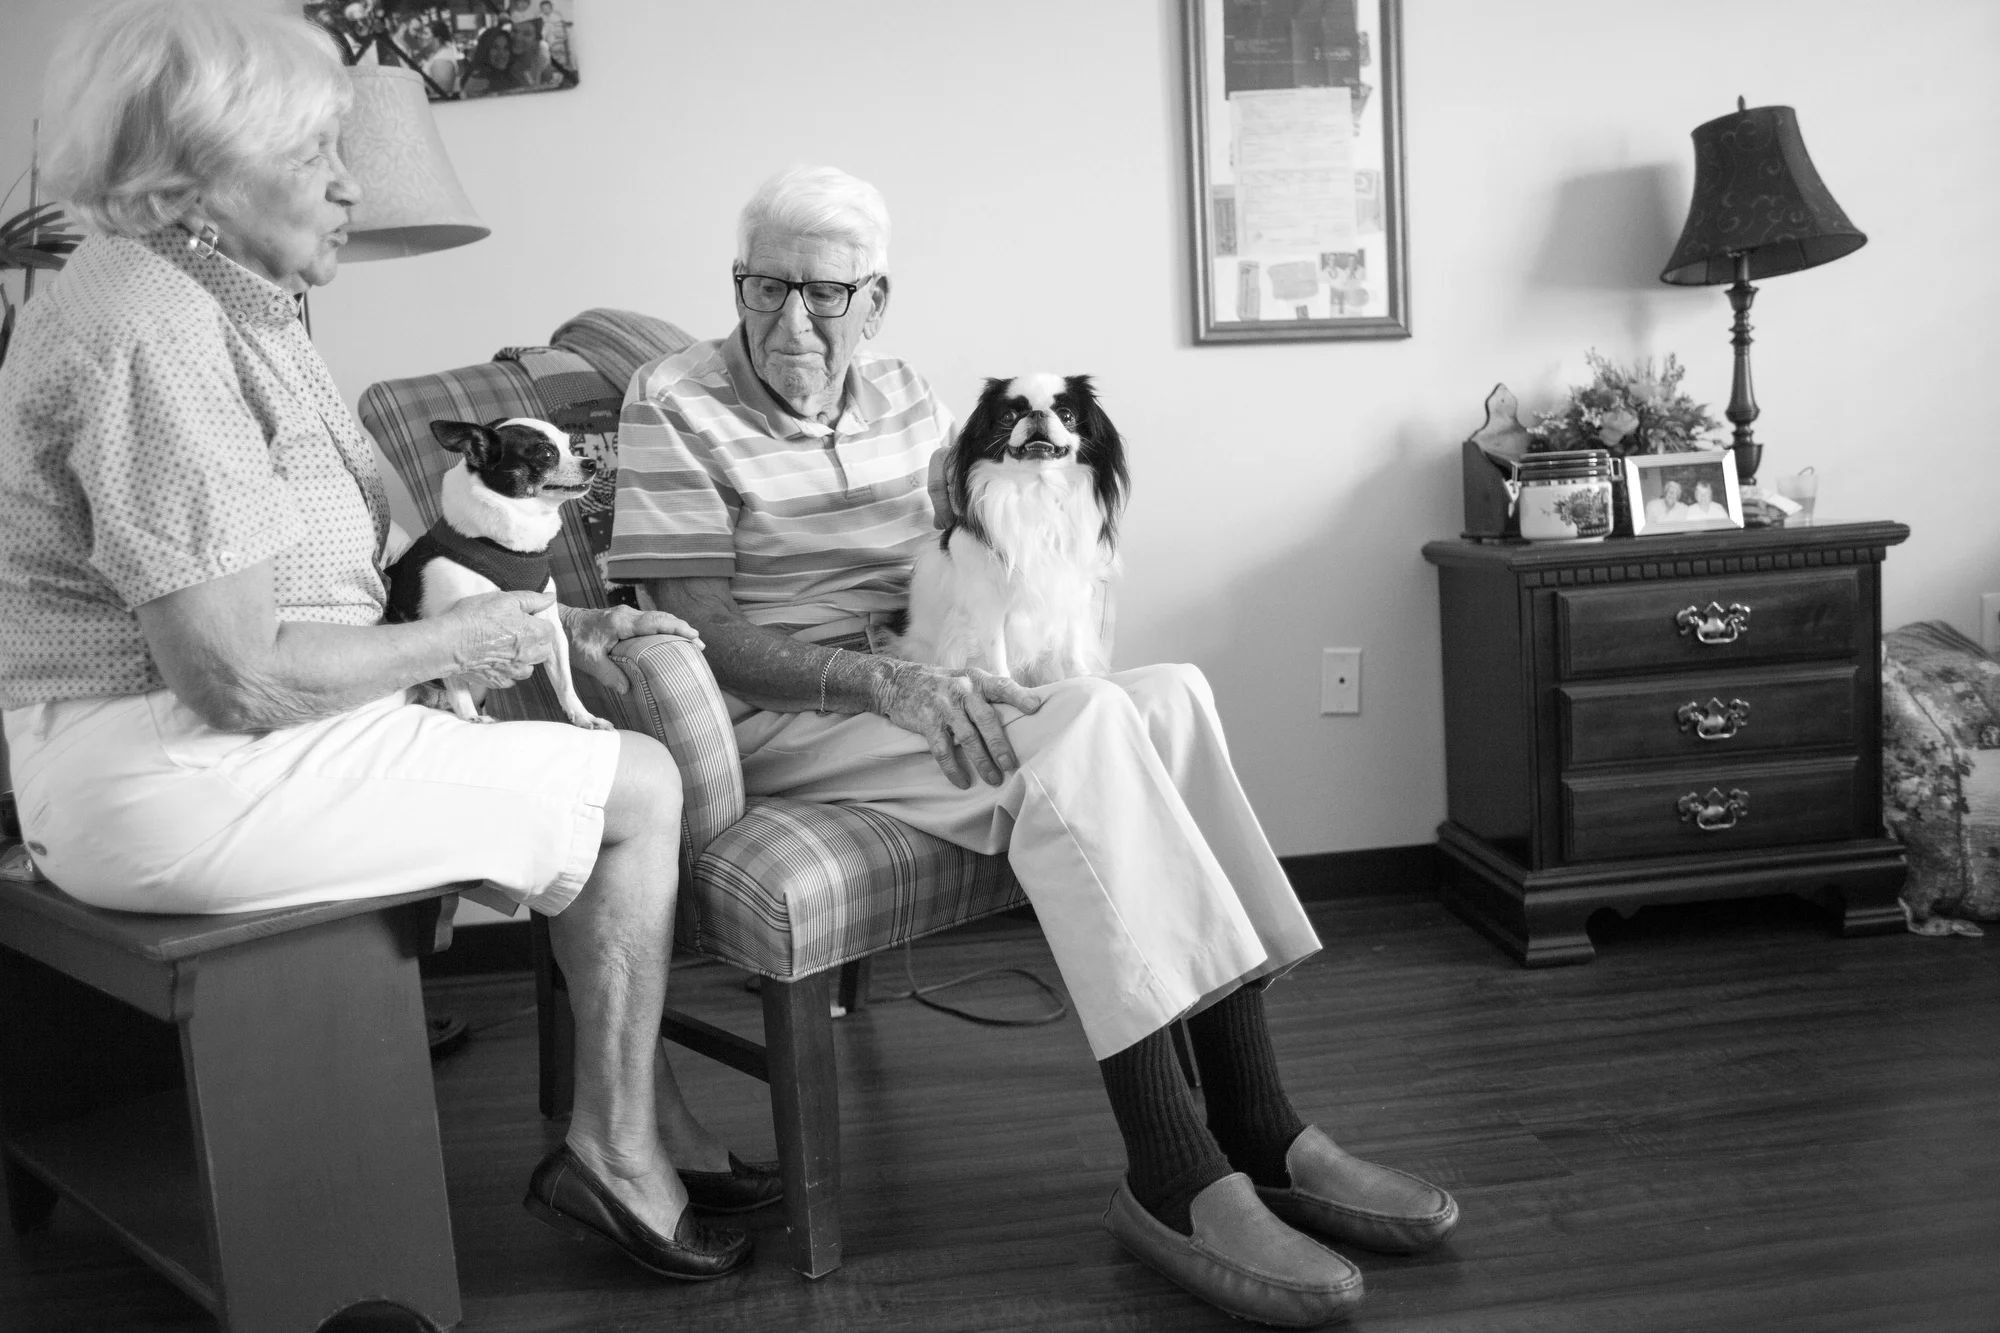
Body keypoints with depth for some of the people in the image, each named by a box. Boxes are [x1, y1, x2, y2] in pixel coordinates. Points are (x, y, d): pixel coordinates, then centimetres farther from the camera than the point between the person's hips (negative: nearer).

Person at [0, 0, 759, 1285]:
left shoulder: (223, 311, 14)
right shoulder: (149, 328, -19)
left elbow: (310, 592, 12)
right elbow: (238, 676, -25)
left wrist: (553, 627, 4)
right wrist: (458, 638, -11)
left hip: (203, 750, 10)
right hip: (179, 784, -10)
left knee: (616, 739, 13)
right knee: (640, 787, -6)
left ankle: (651, 1114, 17)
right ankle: (613, 1148, 9)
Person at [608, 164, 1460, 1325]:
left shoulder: (905, 398, 15)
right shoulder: (677, 406, -3)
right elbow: (704, 636, -12)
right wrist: (880, 681, -26)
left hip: (923, 690, 6)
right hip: (777, 726, -6)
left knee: (1172, 695, -21)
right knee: (1089, 727, -30)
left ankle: (1257, 1132, -20)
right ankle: (1174, 1177, -30)